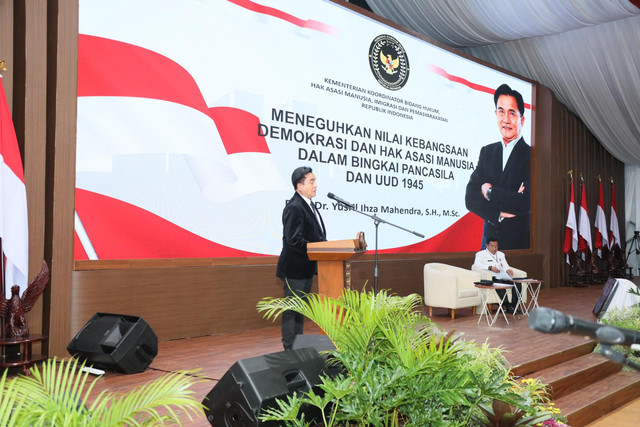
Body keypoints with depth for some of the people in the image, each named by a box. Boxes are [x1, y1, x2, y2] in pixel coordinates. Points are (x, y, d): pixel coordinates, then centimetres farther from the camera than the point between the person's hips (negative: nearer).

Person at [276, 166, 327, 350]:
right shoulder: (294, 208, -19)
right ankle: (290, 350, 7)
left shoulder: (309, 205, 12)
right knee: (291, 310, -1)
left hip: (306, 267, 10)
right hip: (295, 268, -10)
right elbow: (294, 241, -26)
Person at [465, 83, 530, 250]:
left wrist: (490, 191, -10)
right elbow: (470, 198, 0)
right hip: (489, 239, 4)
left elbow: (527, 203, -21)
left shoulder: (532, 156, -9)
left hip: (520, 244, -4)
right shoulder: (487, 152, 7)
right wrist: (499, 213, -16)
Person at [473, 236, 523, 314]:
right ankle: (508, 306, -35)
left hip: (503, 277, 5)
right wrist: (490, 267, -22)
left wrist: (508, 270, -7)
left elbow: (505, 266, 19)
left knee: (517, 283, -21)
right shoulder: (480, 254, 9)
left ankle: (514, 306, -21)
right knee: (499, 283, -38)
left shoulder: (501, 254, 29)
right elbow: (477, 264, -9)